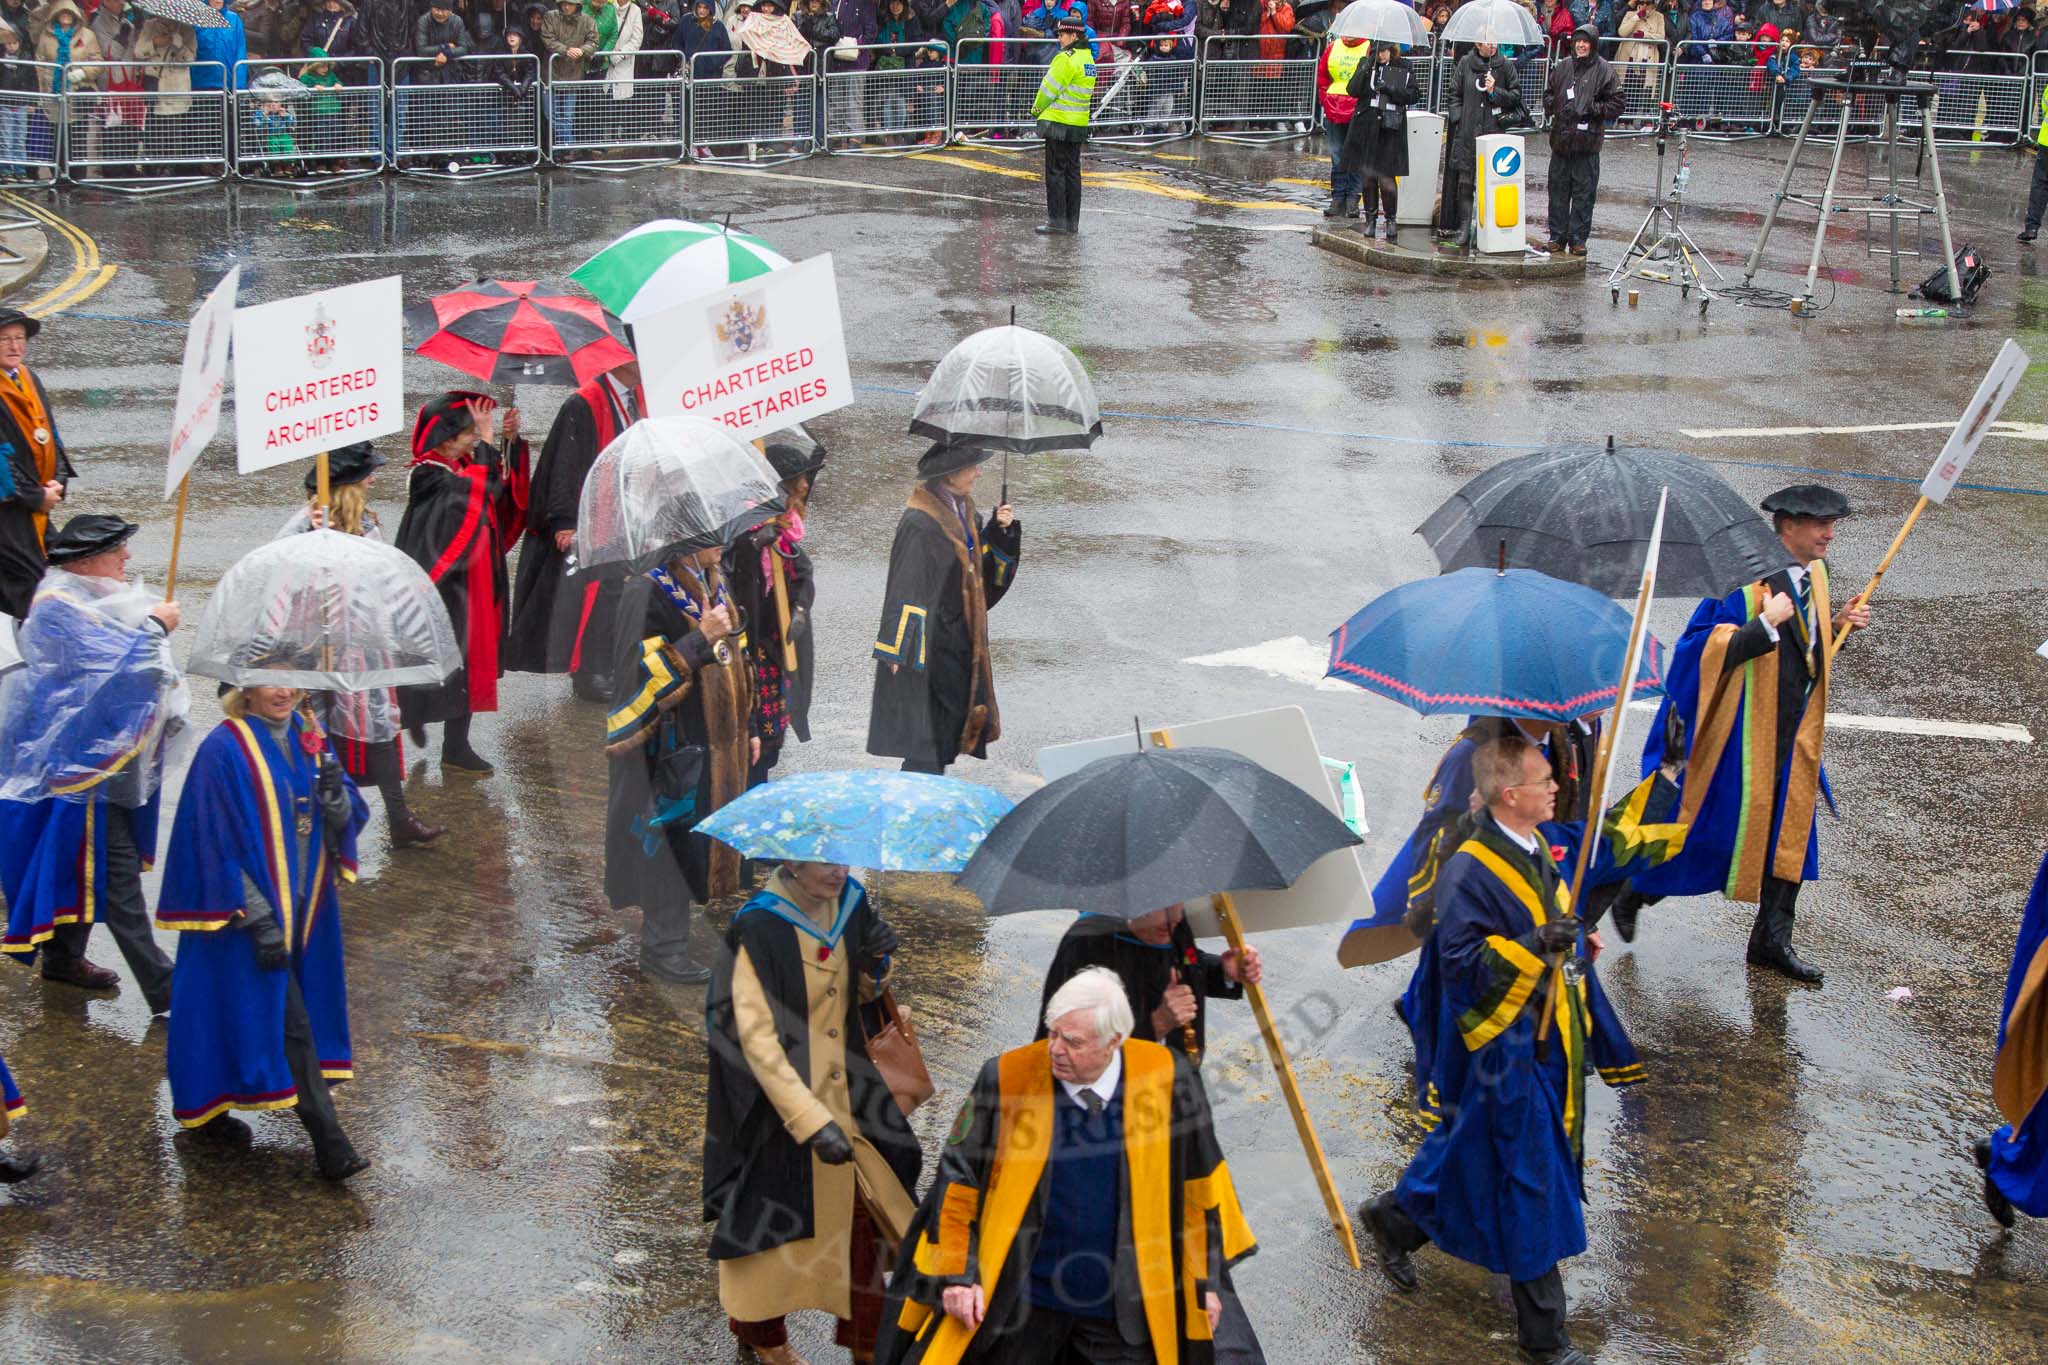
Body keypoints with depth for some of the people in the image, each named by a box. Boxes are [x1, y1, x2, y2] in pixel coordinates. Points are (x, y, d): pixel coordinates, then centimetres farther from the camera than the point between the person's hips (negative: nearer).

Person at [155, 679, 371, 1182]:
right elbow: (217, 844, -16)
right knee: (289, 1022, -7)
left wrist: (335, 792, -17)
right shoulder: (225, 750, -14)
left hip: (302, 905, 7)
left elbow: (344, 821, 7)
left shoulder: (305, 736, 5)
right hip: (250, 906, -7)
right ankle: (330, 1144, -3)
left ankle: (207, 1112, 32)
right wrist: (259, 917, -19)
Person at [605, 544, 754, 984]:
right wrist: (700, 640, -25)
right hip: (671, 747, -8)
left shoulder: (714, 584, 9)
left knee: (702, 843, 12)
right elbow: (640, 671, -22)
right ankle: (664, 945, 10)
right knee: (671, 842, -2)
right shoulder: (648, 592, -16)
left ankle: (664, 938, 25)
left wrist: (747, 729, 18)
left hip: (716, 743, 8)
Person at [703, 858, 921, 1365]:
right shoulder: (758, 929, -22)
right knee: (773, 1219, 9)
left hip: (846, 1097, 5)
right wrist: (811, 1121, -31)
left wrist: (876, 965, -11)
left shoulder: (850, 903, -3)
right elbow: (756, 1037, -24)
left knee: (861, 1210, 8)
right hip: (780, 1105, -5)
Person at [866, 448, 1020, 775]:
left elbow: (985, 569, 15)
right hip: (929, 645, -9)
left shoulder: (962, 512, 7)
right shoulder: (920, 524, -20)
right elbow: (905, 589, -19)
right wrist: (897, 649, -18)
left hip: (958, 636, 9)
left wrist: (1001, 531, -2)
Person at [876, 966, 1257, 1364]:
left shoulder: (1168, 1079, -10)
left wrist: (1204, 1280, 7)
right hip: (1022, 1299, 0)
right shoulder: (1005, 1080, -13)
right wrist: (956, 1274, -6)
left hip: (1126, 1307, 1)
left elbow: (1199, 1182, 2)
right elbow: (958, 1178, -2)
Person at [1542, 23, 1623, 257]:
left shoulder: (1604, 69, -2)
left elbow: (1617, 104, -1)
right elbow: (1548, 95, 22)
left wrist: (1590, 110, -11)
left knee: (1584, 192, -1)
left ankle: (1578, 239, 6)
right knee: (1558, 190, 7)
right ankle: (1557, 236, 15)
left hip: (1587, 142, -4)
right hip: (1561, 138, 4)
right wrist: (1556, 107, 1)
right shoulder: (1563, 67, 10)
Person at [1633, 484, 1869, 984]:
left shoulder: (1814, 574, 7)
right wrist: (1767, 622, -29)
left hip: (1795, 732, 8)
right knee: (1713, 826, 1)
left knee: (1792, 831, 8)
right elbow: (1709, 650, -22)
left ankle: (1772, 941, 17)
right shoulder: (1748, 578, -19)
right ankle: (1632, 891, 23)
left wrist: (1839, 622, 2)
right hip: (1745, 729, -8)